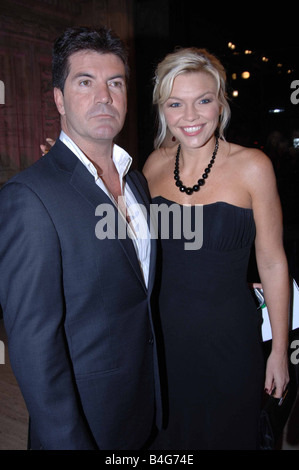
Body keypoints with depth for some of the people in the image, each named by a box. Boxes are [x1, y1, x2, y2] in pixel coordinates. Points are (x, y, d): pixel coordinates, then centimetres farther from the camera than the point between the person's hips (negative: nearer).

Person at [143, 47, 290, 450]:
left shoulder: (252, 166, -13)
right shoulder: (156, 164, -3)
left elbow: (272, 263, -8)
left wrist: (280, 351, -5)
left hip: (229, 336, -3)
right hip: (165, 331, 3)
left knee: (226, 434, 21)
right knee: (169, 434, 25)